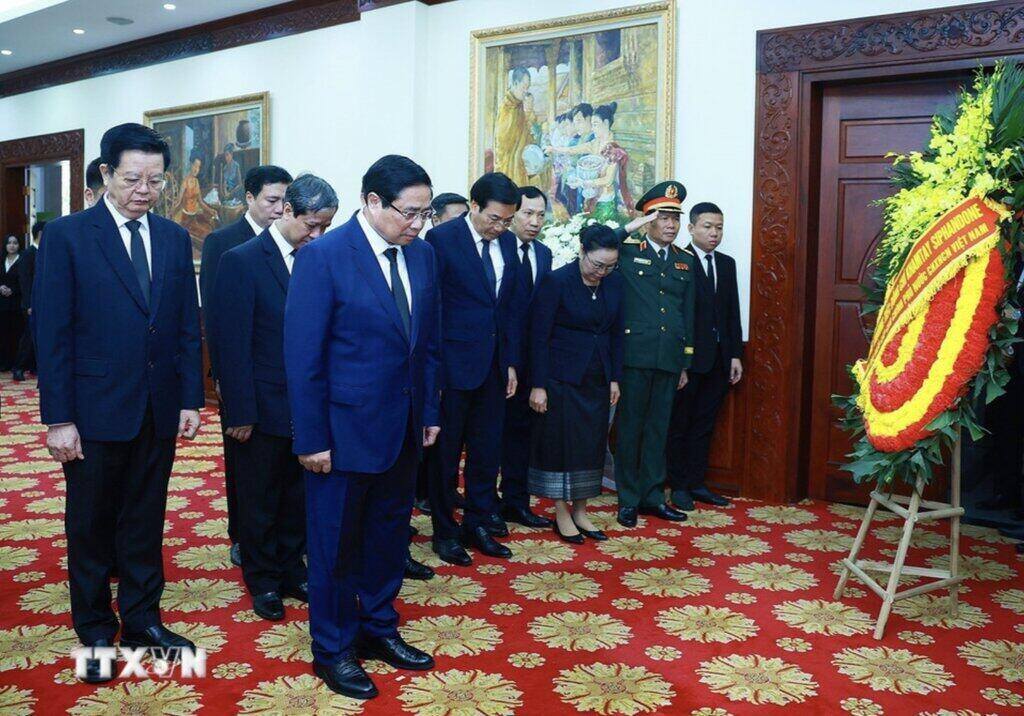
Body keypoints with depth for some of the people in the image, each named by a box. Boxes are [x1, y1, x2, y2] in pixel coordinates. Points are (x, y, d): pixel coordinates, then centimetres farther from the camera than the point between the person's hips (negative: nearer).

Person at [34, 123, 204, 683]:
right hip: (95, 411, -3)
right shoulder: (66, 236, -6)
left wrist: (191, 399, 2)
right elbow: (52, 334, -8)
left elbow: (188, 327, 7)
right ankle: (95, 631, 27)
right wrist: (58, 418, -11)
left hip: (159, 411, 3)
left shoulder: (174, 239, 6)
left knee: (146, 522, 14)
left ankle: (142, 620, 29)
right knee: (91, 527, 11)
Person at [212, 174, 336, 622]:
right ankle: (263, 581, 29)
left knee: (298, 496, 17)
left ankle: (292, 570, 34)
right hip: (264, 408, -4)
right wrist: (240, 413, -14)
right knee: (260, 500, 12)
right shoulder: (242, 261, -11)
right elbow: (233, 344, -12)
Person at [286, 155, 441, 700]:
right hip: (344, 429, -6)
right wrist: (312, 439, -14)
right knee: (335, 544, 10)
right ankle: (333, 650, 29)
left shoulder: (422, 254, 4)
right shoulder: (323, 256, -15)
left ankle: (378, 629, 38)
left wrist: (429, 411, 9)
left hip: (403, 428, 6)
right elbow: (303, 355, -14)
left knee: (390, 534, 18)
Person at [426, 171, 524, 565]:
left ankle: (479, 524, 27)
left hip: (495, 365, 5)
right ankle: (444, 532, 22)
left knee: (487, 450, 12)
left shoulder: (507, 242, 7)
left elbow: (513, 304, 11)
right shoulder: (442, 239, -10)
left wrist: (511, 362, 8)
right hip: (454, 365, -5)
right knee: (447, 451, 8)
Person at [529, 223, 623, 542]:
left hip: (598, 378, 5)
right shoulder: (557, 281, -13)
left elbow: (617, 333, 10)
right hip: (562, 376, -5)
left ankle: (580, 512, 21)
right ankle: (561, 515, 15)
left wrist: (615, 378, 7)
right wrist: (538, 385, -13)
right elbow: (539, 335, -12)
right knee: (560, 442, 3)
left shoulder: (615, 282, 2)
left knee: (592, 444, 9)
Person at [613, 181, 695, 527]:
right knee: (630, 426, 4)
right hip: (635, 354, -4)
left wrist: (685, 363, 12)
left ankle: (652, 495, 22)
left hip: (670, 358, 4)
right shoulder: (627, 252, 0)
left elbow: (688, 313, 14)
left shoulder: (685, 260, 13)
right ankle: (628, 498, 15)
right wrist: (630, 229, -11)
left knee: (658, 427, 11)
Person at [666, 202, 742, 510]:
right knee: (679, 425, 6)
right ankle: (678, 486, 16)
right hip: (687, 358, -6)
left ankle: (696, 483, 22)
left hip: (719, 359, 6)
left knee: (704, 424, 13)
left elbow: (733, 313, 12)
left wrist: (735, 355, 8)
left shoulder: (727, 263, 12)